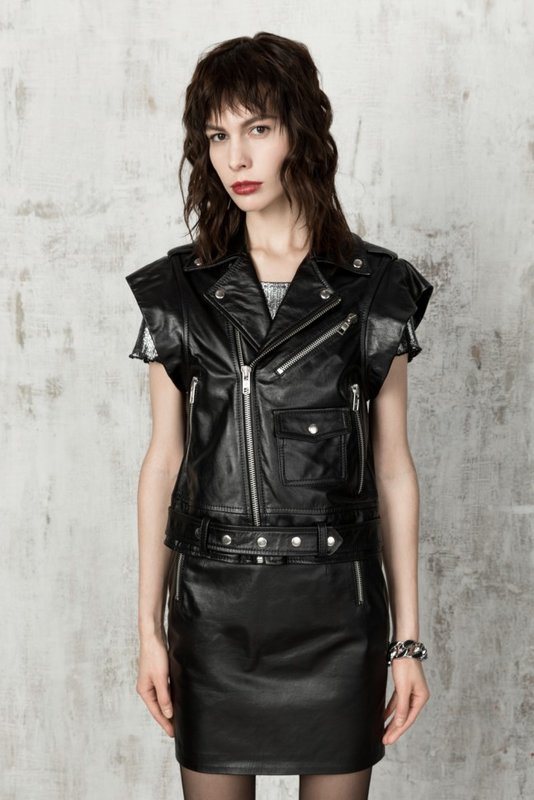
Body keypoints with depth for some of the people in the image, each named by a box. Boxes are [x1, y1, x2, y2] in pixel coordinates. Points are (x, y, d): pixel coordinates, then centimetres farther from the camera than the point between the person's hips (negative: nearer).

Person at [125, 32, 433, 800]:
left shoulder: (375, 289, -1)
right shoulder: (180, 289, 2)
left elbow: (392, 468, 1)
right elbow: (163, 461, 4)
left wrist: (408, 640, 1)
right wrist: (150, 628, 3)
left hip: (338, 603, 0)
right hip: (213, 602, 1)